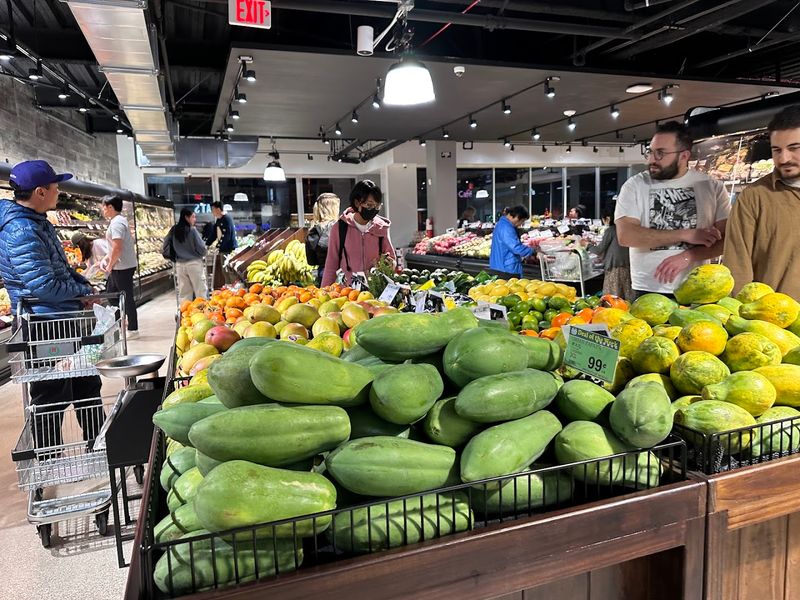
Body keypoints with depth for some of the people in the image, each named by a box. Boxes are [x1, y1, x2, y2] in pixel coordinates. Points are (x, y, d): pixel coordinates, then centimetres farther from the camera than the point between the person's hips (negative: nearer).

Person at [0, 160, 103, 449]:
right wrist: (83, 292, -11)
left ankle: (97, 443, 35)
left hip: (62, 318, 10)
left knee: (87, 382, 20)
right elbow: (44, 286, -26)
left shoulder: (38, 221, 9)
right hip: (44, 326, -10)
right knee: (52, 397, 3)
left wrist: (83, 283, 1)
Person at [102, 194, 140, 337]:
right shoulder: (119, 220, 15)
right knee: (111, 293, 17)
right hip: (120, 266, 10)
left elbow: (117, 248, -24)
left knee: (127, 298, -2)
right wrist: (107, 259, 16)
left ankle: (133, 330, 6)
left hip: (123, 267, -10)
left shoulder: (116, 223, -17)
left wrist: (110, 265, -14)